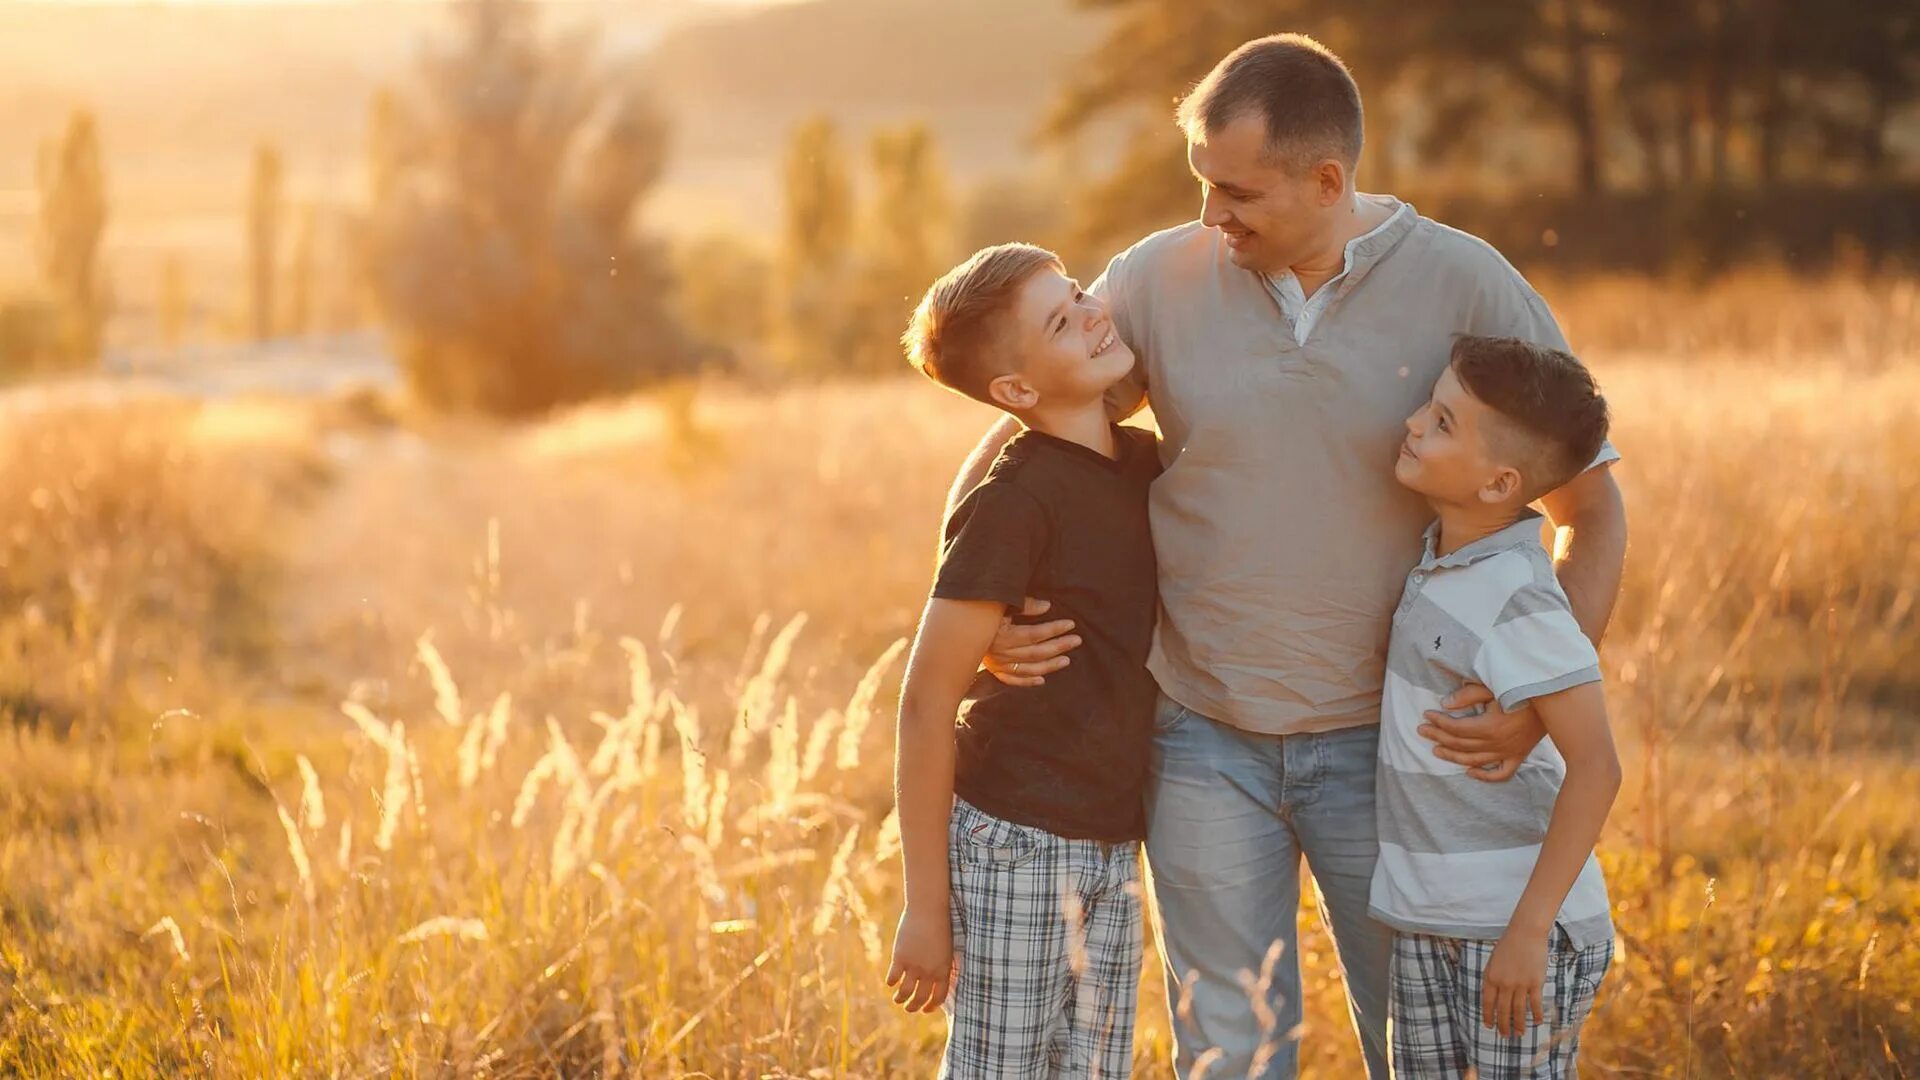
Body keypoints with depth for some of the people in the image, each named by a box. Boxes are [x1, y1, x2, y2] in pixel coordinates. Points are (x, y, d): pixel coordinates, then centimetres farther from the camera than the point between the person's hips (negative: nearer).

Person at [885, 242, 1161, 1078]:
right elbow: (926, 706, -16)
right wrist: (926, 906, -14)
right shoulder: (1012, 504, -18)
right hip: (1015, 844, -7)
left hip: (1112, 848, 7)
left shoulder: (1144, 463, 4)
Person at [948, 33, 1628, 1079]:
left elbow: (1593, 510, -2)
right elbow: (1010, 450, 6)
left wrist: (1543, 699, -15)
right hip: (1204, 741, 1)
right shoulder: (1157, 280, -6)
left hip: (1383, 744, -1)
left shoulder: (1468, 288, -9)